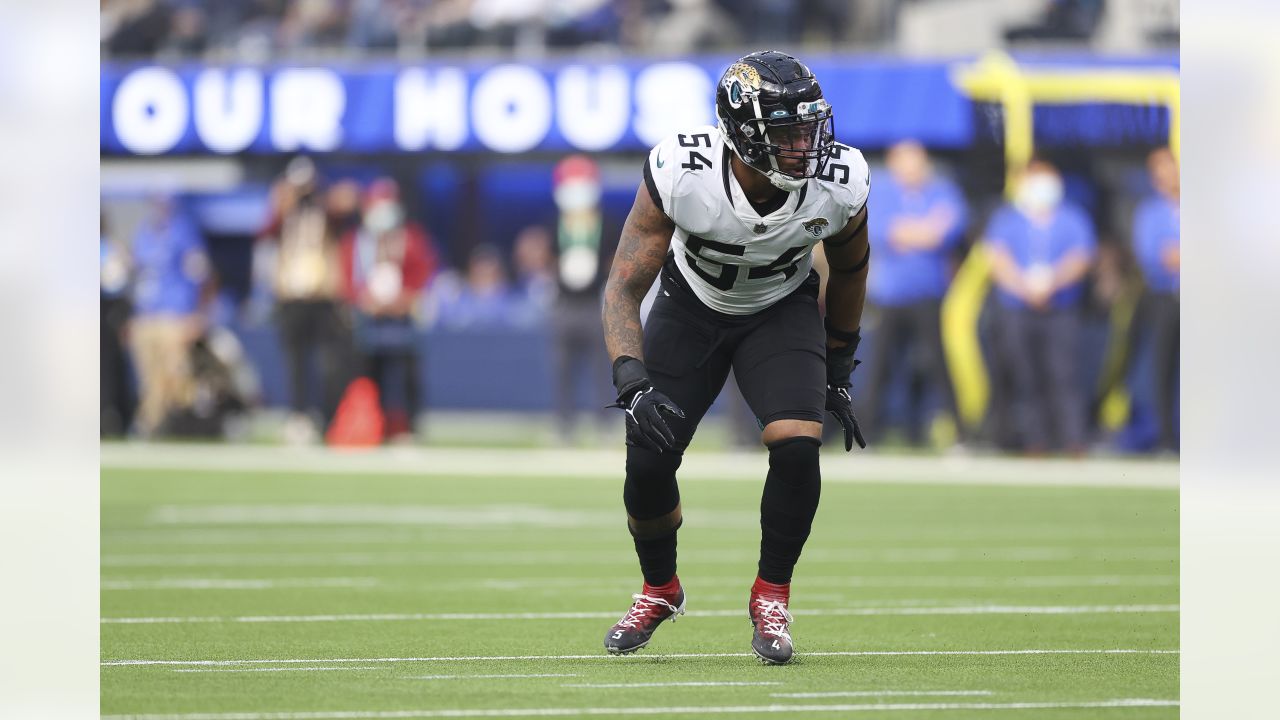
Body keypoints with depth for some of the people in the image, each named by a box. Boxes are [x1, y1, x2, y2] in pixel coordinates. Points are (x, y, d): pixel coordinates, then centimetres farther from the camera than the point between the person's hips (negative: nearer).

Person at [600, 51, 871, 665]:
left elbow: (849, 270, -3)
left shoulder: (838, 185, -28)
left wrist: (837, 374, 6)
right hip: (691, 307, 0)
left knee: (797, 447, -23)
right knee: (648, 459, -7)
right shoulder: (681, 174, -34)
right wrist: (633, 383, -42)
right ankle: (659, 590, 25)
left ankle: (772, 596, 1)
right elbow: (623, 290, -26)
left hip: (782, 311, 0)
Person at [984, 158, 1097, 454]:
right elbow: (998, 258, -2)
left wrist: (1051, 281, -20)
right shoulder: (1006, 220, 12)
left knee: (1064, 378, -12)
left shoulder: (1073, 219, 12)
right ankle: (1034, 447, 0)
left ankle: (1074, 447, -15)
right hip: (1017, 315, 1)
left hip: (1061, 315, -1)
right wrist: (1026, 287, -19)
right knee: (1026, 382, -3)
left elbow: (1081, 258, -1)